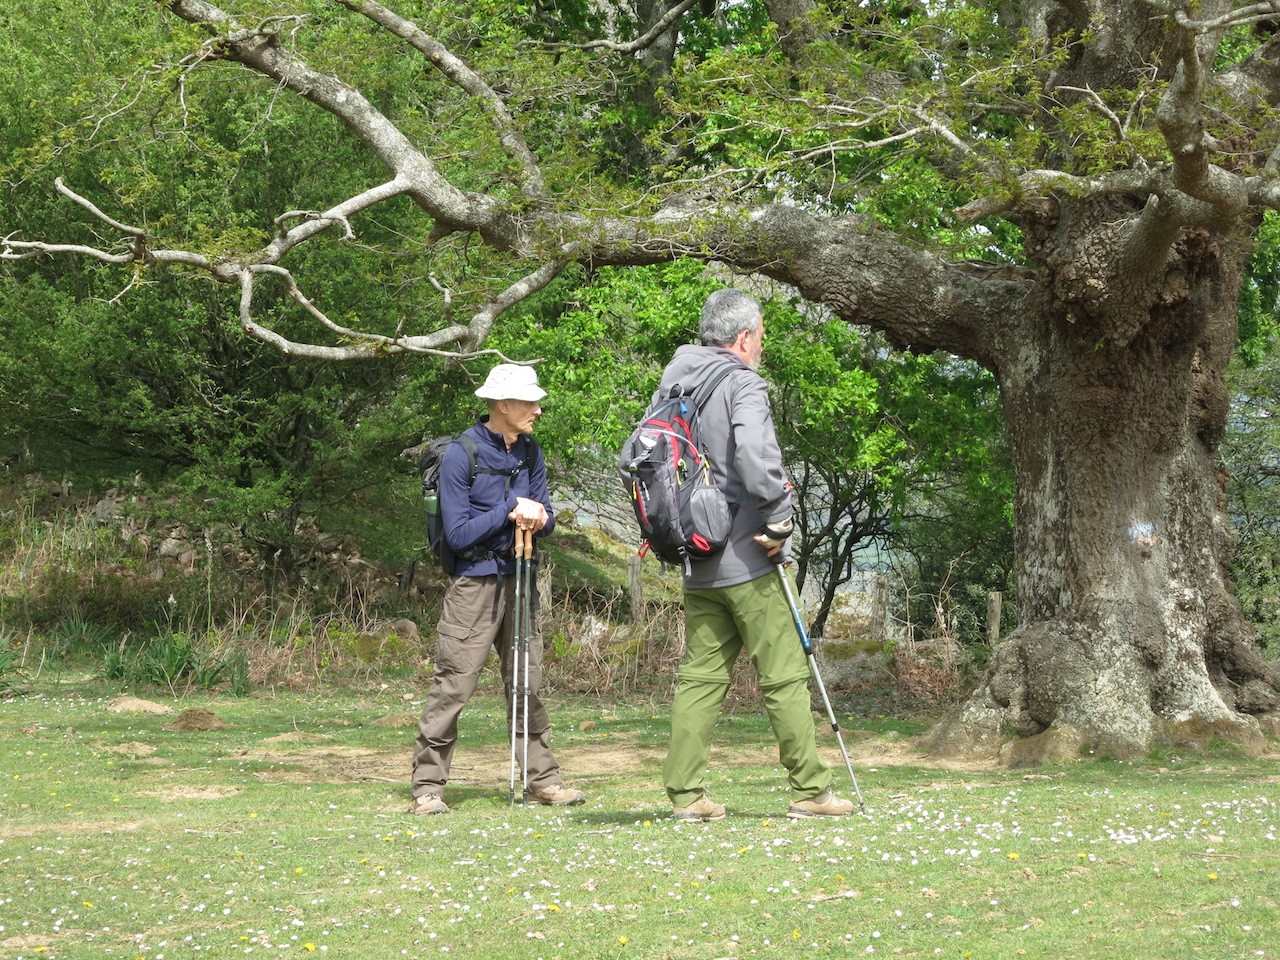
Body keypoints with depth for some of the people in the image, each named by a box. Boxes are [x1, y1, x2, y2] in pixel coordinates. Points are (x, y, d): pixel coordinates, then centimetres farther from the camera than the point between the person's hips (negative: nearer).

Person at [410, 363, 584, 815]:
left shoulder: (530, 452, 10)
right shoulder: (460, 455, -10)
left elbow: (546, 516, 12)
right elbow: (458, 533, -12)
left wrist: (538, 518, -11)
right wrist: (509, 511, -16)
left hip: (519, 580, 6)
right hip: (474, 581, -6)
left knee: (528, 683, 9)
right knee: (452, 685, -8)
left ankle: (542, 779, 15)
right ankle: (427, 787, -5)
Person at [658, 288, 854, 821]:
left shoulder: (673, 386, 11)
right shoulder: (743, 385, -11)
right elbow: (755, 456, -27)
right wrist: (779, 517, -14)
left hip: (697, 565, 7)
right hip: (746, 560, -7)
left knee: (701, 676, 9)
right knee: (785, 677, 0)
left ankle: (685, 793, 6)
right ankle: (810, 790, 4)